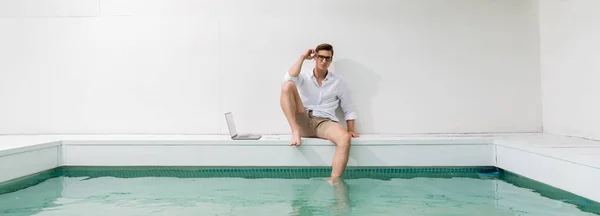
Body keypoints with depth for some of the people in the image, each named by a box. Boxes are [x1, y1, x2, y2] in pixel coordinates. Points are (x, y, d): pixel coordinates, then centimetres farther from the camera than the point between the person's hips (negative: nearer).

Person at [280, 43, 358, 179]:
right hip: (303, 121, 0)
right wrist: (302, 57, -4)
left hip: (324, 123, 0)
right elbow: (289, 78, -14)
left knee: (345, 138, -34)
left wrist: (351, 130, -1)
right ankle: (295, 132, -22)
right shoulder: (304, 76, 11)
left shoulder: (338, 81, 12)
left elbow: (349, 109, 13)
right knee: (287, 85, -20)